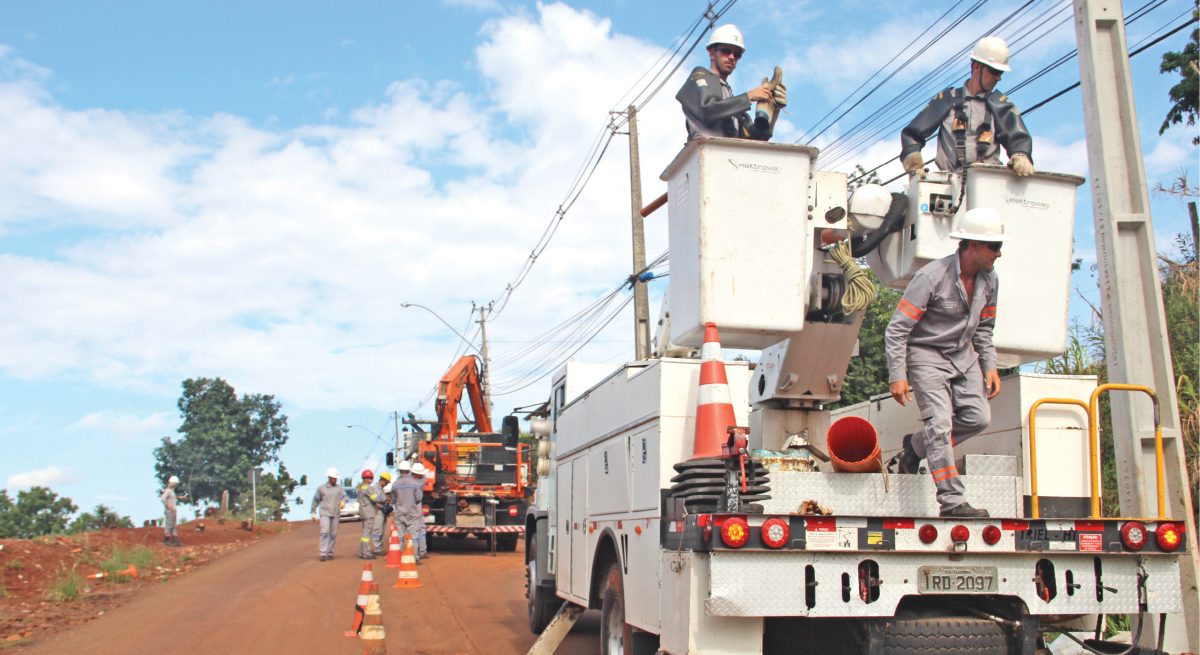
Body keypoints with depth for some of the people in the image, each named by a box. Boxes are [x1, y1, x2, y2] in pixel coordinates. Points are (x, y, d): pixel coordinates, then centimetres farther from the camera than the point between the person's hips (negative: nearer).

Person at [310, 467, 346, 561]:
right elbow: (315, 500, 9)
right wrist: (314, 513, 8)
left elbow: (344, 496, -3)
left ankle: (330, 553, 13)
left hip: (335, 514, 3)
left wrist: (343, 502, -26)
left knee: (333, 534, 4)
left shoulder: (339, 488, 8)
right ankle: (323, 554, -18)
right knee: (325, 532, -15)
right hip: (324, 513, -3)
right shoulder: (321, 488, 2)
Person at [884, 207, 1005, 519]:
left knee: (978, 417, -7)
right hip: (926, 355, -7)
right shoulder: (931, 277, -21)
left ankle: (914, 447, 15)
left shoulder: (989, 279, 1)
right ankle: (951, 501, -11)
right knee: (940, 424, -14)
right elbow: (897, 329, -19)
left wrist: (990, 366, 7)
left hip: (964, 355, 7)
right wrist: (897, 376, -22)